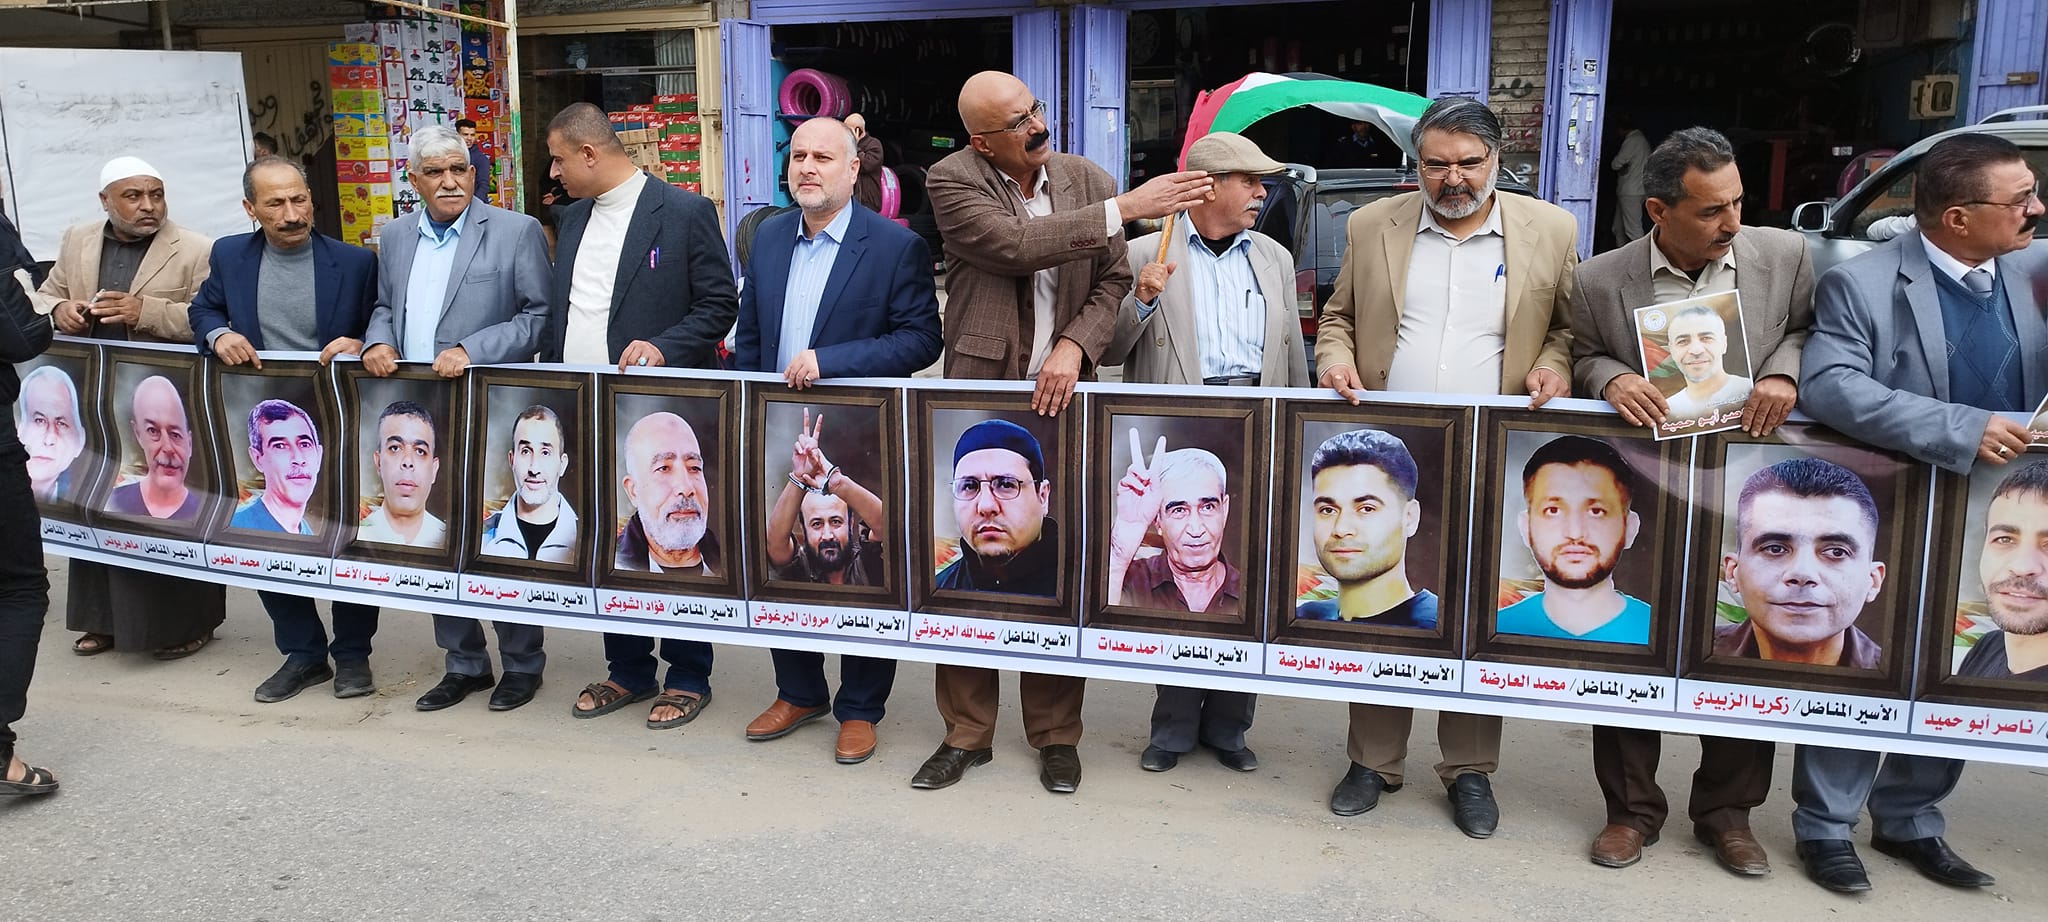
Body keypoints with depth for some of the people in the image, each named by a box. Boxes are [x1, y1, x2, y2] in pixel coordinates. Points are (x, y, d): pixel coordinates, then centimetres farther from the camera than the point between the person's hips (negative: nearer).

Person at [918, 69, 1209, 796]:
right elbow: (1018, 246, -18)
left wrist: (1073, 347, -15)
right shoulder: (952, 181, -4)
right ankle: (966, 734, 19)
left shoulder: (1088, 180, 6)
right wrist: (1126, 208, -18)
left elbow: (1115, 281, 4)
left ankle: (1056, 735, 20)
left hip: (1061, 398, 2)